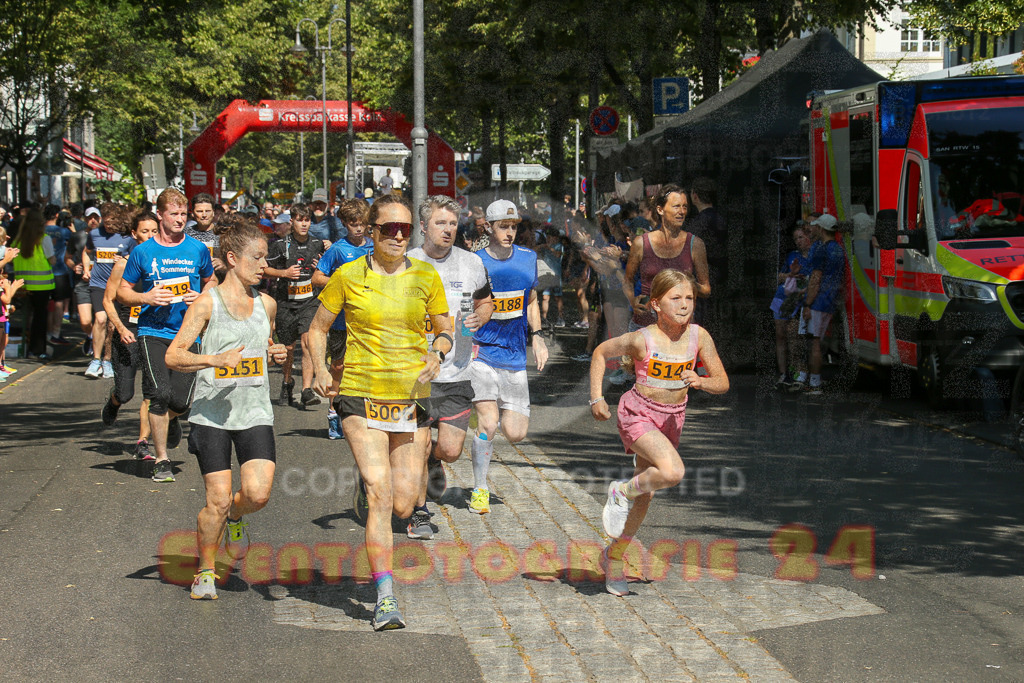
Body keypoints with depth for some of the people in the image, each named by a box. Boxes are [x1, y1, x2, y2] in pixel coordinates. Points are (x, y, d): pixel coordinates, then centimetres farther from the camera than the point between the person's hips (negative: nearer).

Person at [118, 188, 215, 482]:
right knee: (160, 394, -15)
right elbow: (122, 291, 9)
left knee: (180, 401, -4)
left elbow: (210, 282, 21)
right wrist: (146, 298, -11)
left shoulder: (198, 250, 6)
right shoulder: (143, 252, 2)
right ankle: (161, 460, 0)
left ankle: (168, 420, 36)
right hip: (153, 332, -1)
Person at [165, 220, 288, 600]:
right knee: (217, 501, -4)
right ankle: (205, 572, 19)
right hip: (212, 412, -3)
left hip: (255, 412, 3)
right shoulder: (207, 302, -5)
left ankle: (236, 517, 22)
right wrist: (215, 360, -24)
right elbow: (173, 356, -8)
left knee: (258, 494, -14)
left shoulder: (266, 304, 9)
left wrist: (276, 354, 4)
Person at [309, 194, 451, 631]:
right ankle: (385, 599, -13)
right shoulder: (349, 276, 0)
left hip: (412, 398, 3)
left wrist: (437, 354, -8)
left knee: (403, 507, 3)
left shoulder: (426, 277, 5)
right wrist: (320, 370, -8)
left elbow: (445, 331, 15)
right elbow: (318, 328, 10)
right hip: (361, 395, -2)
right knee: (380, 495, -16)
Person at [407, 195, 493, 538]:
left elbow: (486, 303, 18)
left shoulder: (472, 263, 5)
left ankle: (434, 461, 34)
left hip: (457, 372, 2)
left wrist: (479, 317, -4)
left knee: (451, 450, -3)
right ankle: (419, 514, 18)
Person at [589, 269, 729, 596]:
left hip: (672, 419, 5)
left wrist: (701, 382, -26)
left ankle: (614, 557, 34)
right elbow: (601, 352, -1)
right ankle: (621, 491, -3)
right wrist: (596, 397, -6)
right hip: (638, 414, -5)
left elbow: (723, 383, -4)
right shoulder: (642, 339, -17)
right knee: (672, 472, -31)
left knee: (643, 497, 14)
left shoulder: (699, 336, -9)